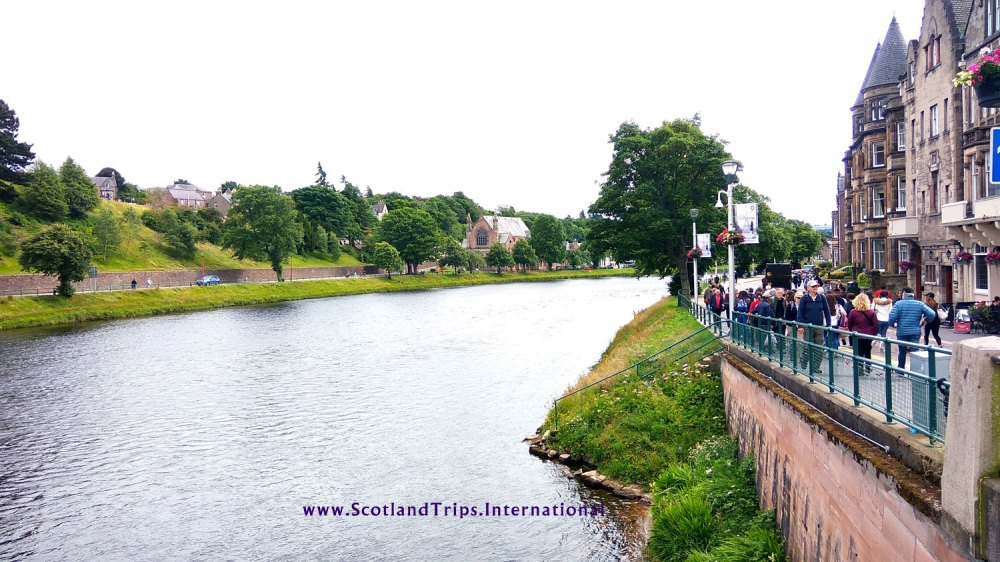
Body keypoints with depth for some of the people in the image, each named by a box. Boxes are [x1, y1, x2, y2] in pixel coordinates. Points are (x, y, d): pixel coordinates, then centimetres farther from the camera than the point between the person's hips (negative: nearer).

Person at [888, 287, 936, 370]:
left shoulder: (899, 304, -6)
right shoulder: (920, 304, 2)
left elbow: (892, 317, -15)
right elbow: (932, 314, -6)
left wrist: (893, 324, 5)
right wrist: (925, 320, 11)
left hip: (902, 332, -1)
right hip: (915, 332, 1)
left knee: (902, 352, 14)